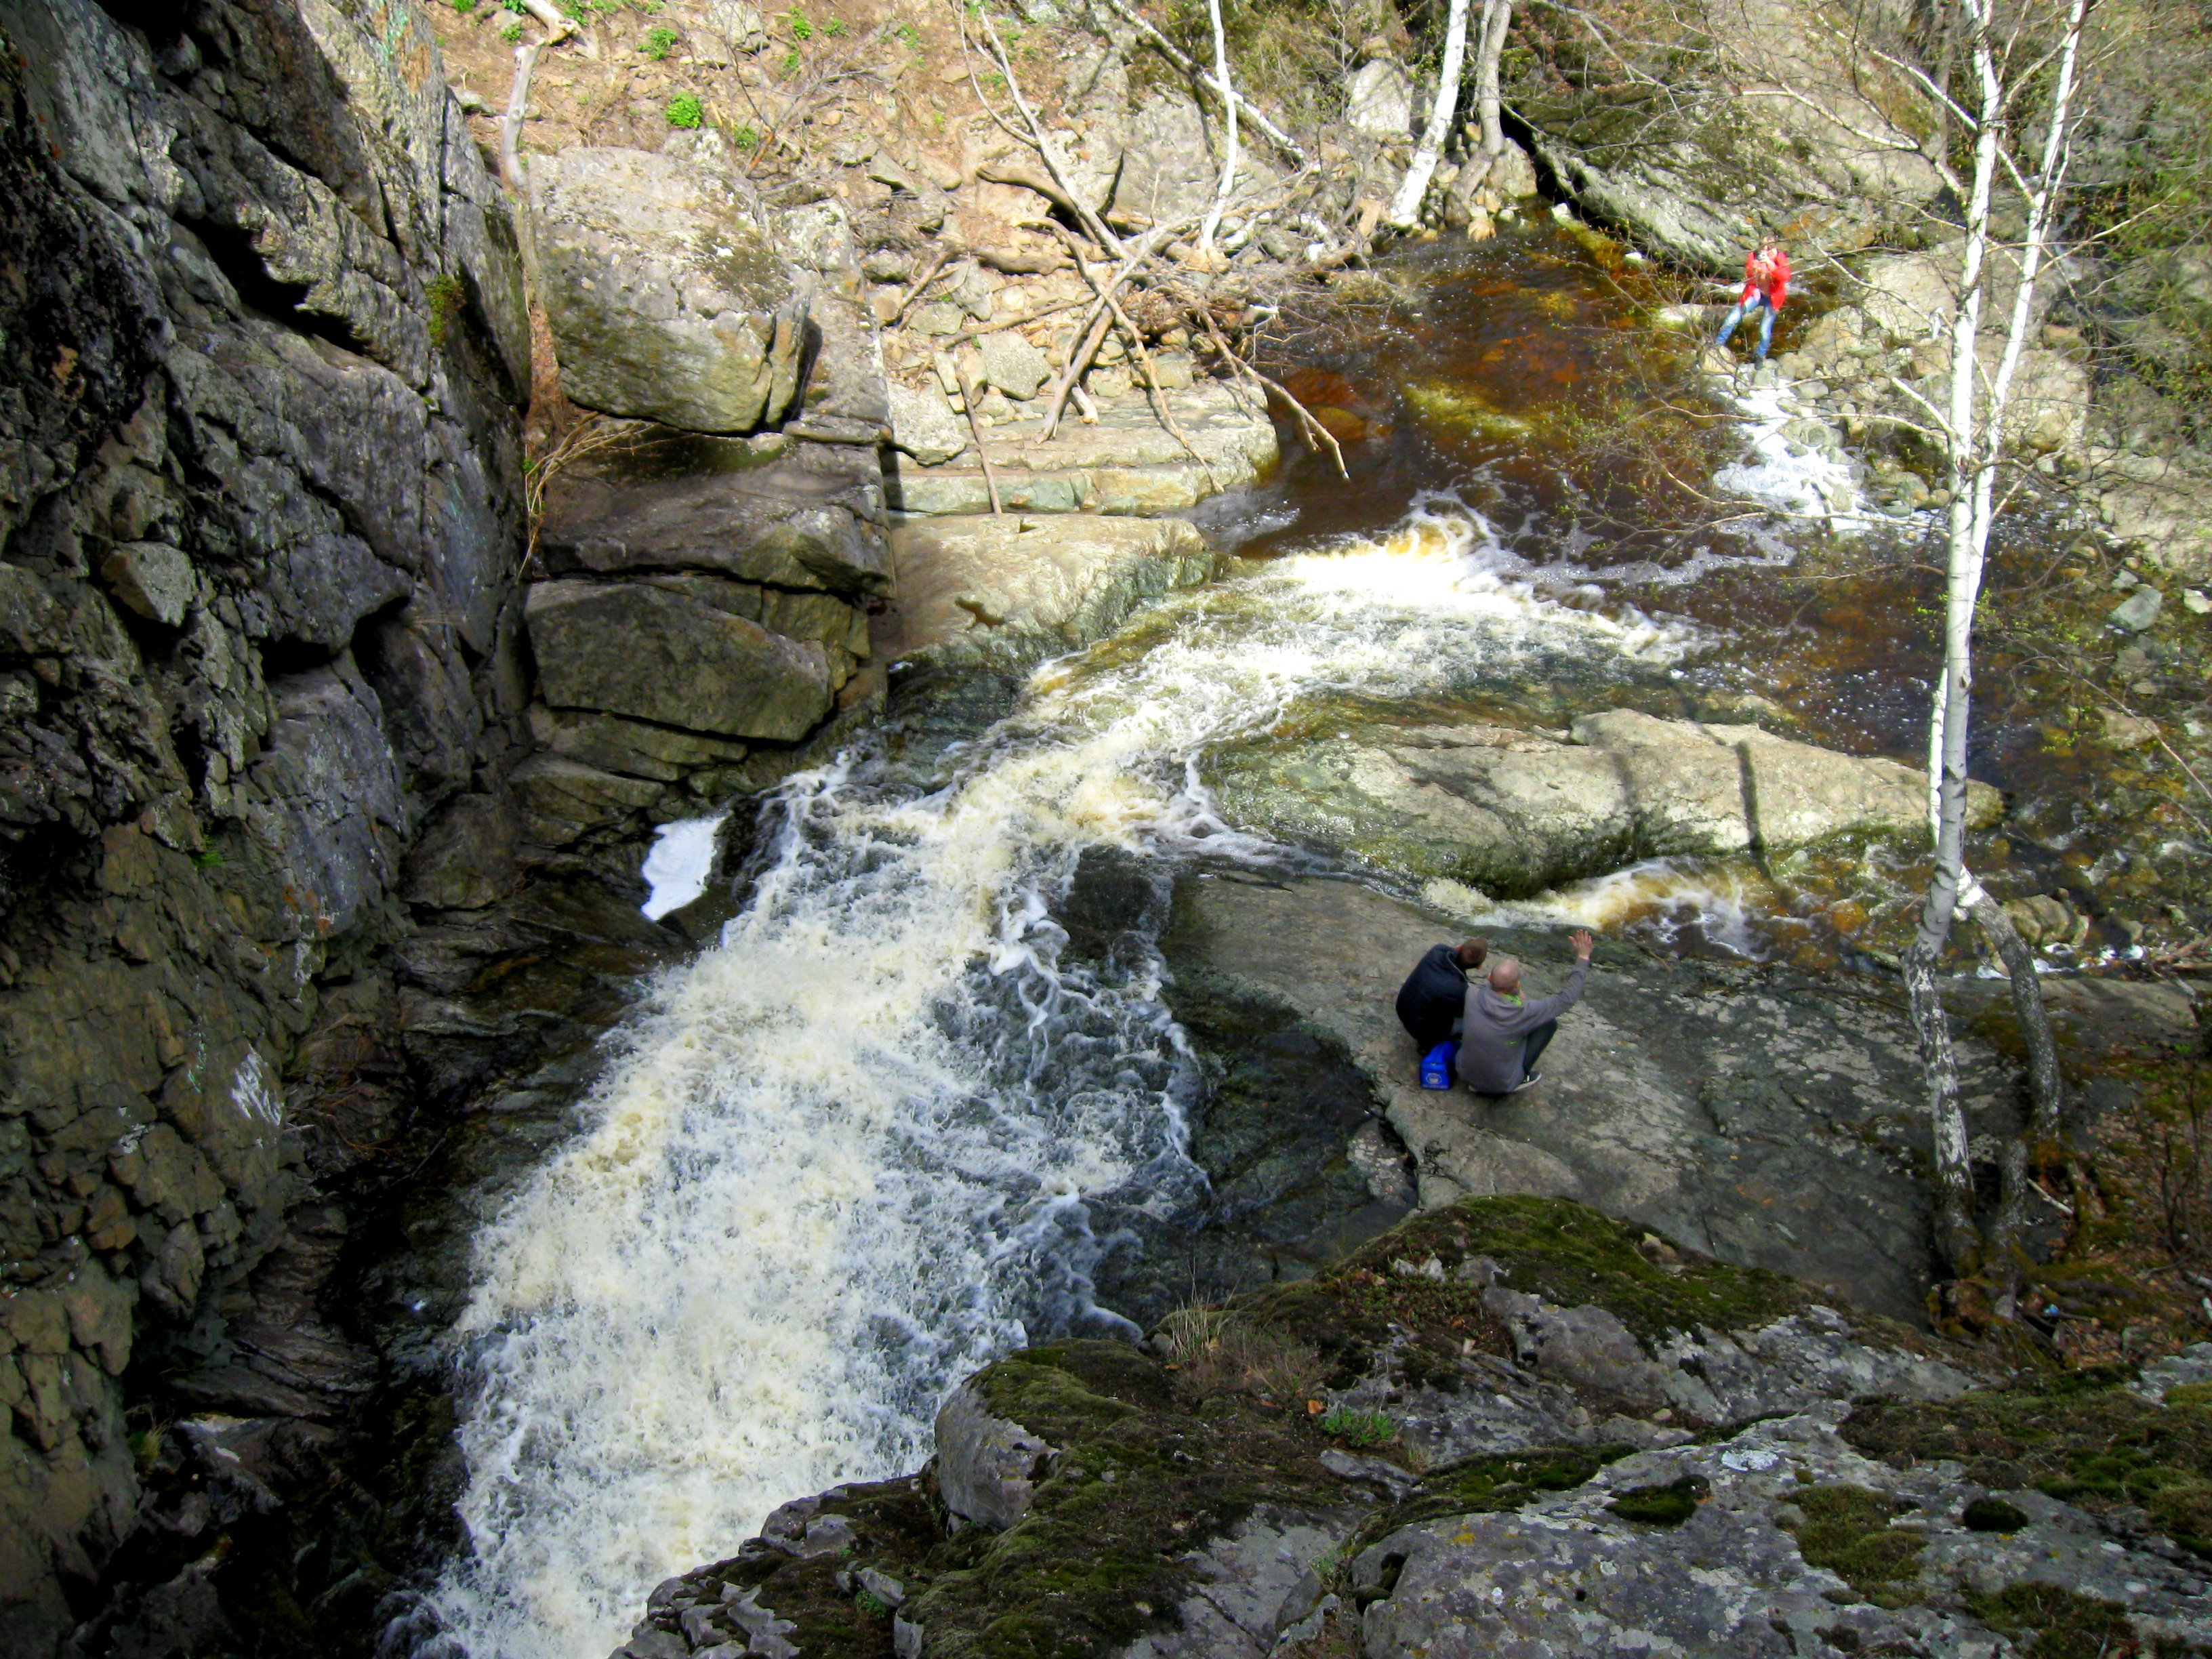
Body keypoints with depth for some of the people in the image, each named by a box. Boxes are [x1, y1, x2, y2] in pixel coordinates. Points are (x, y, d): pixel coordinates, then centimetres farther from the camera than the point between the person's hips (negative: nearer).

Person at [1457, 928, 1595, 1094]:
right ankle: (1522, 1077, 13)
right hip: (1502, 1085, -4)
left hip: (1466, 1075, 4)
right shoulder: (1522, 1012, -30)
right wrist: (1583, 958, -10)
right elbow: (1566, 999, -16)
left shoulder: (1471, 994, -22)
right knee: (1550, 1022, 1)